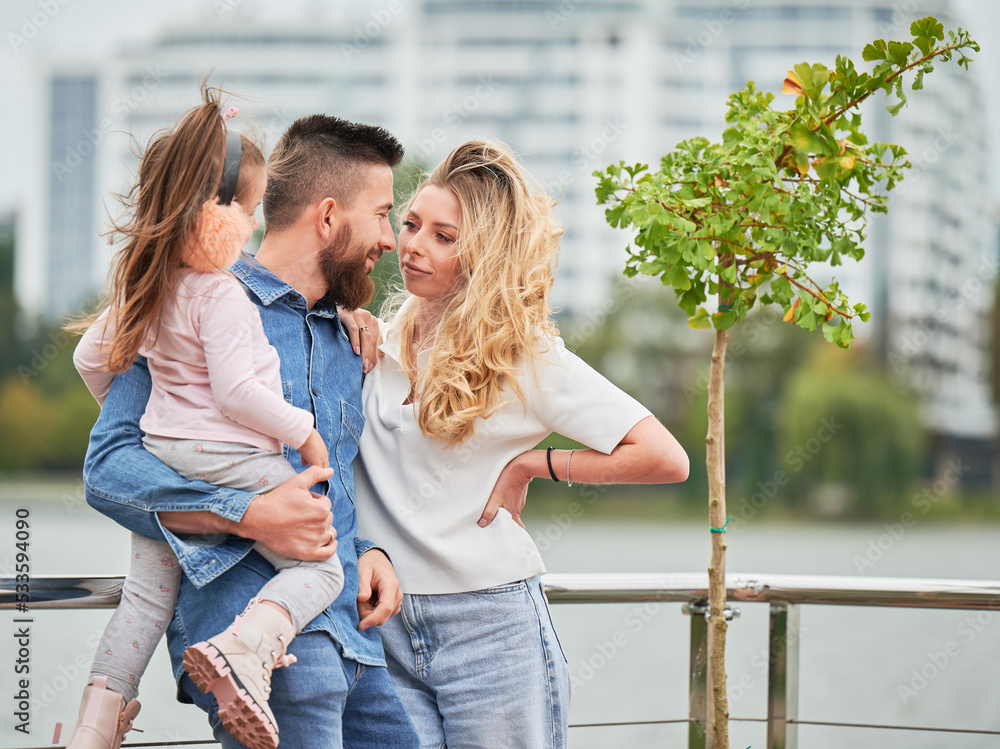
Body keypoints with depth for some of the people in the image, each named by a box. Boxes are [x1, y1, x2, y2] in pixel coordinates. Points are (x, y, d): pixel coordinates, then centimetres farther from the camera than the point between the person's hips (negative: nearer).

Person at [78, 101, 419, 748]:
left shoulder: (347, 342, 22)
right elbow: (110, 465, -9)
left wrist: (368, 551, 9)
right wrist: (250, 517, -20)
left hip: (352, 640, 7)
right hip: (253, 634, -7)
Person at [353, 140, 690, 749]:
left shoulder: (525, 355, -4)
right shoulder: (379, 341, 10)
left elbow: (666, 458, -9)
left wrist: (531, 465, -6)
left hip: (491, 627, -4)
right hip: (384, 626, 4)